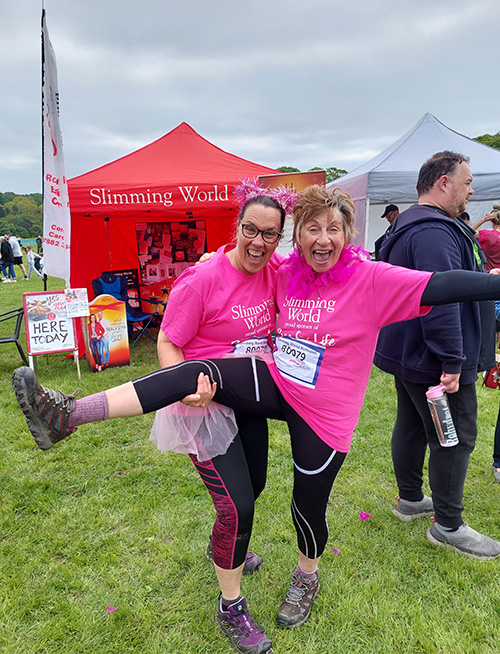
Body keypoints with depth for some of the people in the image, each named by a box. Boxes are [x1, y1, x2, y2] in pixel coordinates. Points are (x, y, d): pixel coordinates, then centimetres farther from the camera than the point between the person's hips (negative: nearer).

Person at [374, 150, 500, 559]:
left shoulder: (409, 226, 16)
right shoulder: (434, 231, -22)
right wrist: (453, 361, -29)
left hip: (408, 354, 11)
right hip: (435, 361, -11)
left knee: (412, 426, 19)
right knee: (455, 440, 2)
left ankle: (410, 499, 35)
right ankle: (448, 526, 15)